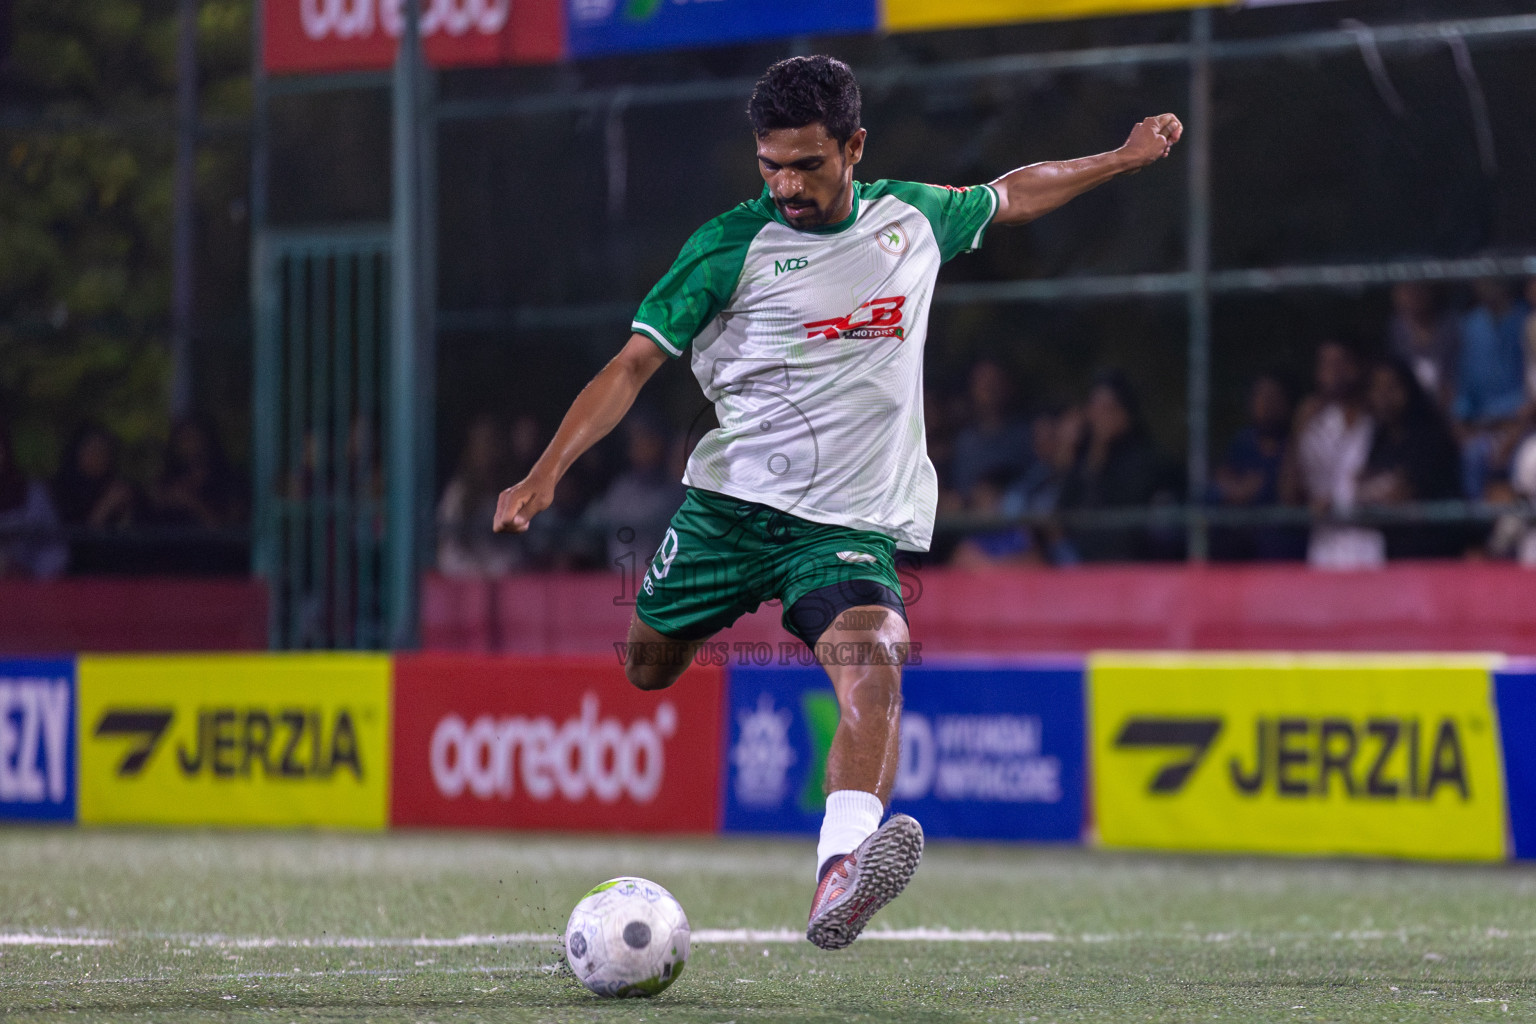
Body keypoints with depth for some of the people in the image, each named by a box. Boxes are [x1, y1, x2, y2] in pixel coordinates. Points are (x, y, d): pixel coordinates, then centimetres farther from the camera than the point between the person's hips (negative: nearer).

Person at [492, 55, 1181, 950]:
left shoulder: (913, 218, 7)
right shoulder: (731, 247, -4)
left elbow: (1010, 197, 29)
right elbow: (634, 364, -5)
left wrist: (1124, 159, 33)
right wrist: (547, 473, -16)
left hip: (852, 522, 0)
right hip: (729, 501, 0)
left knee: (872, 667, -27)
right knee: (644, 673, 8)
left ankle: (840, 879, -47)